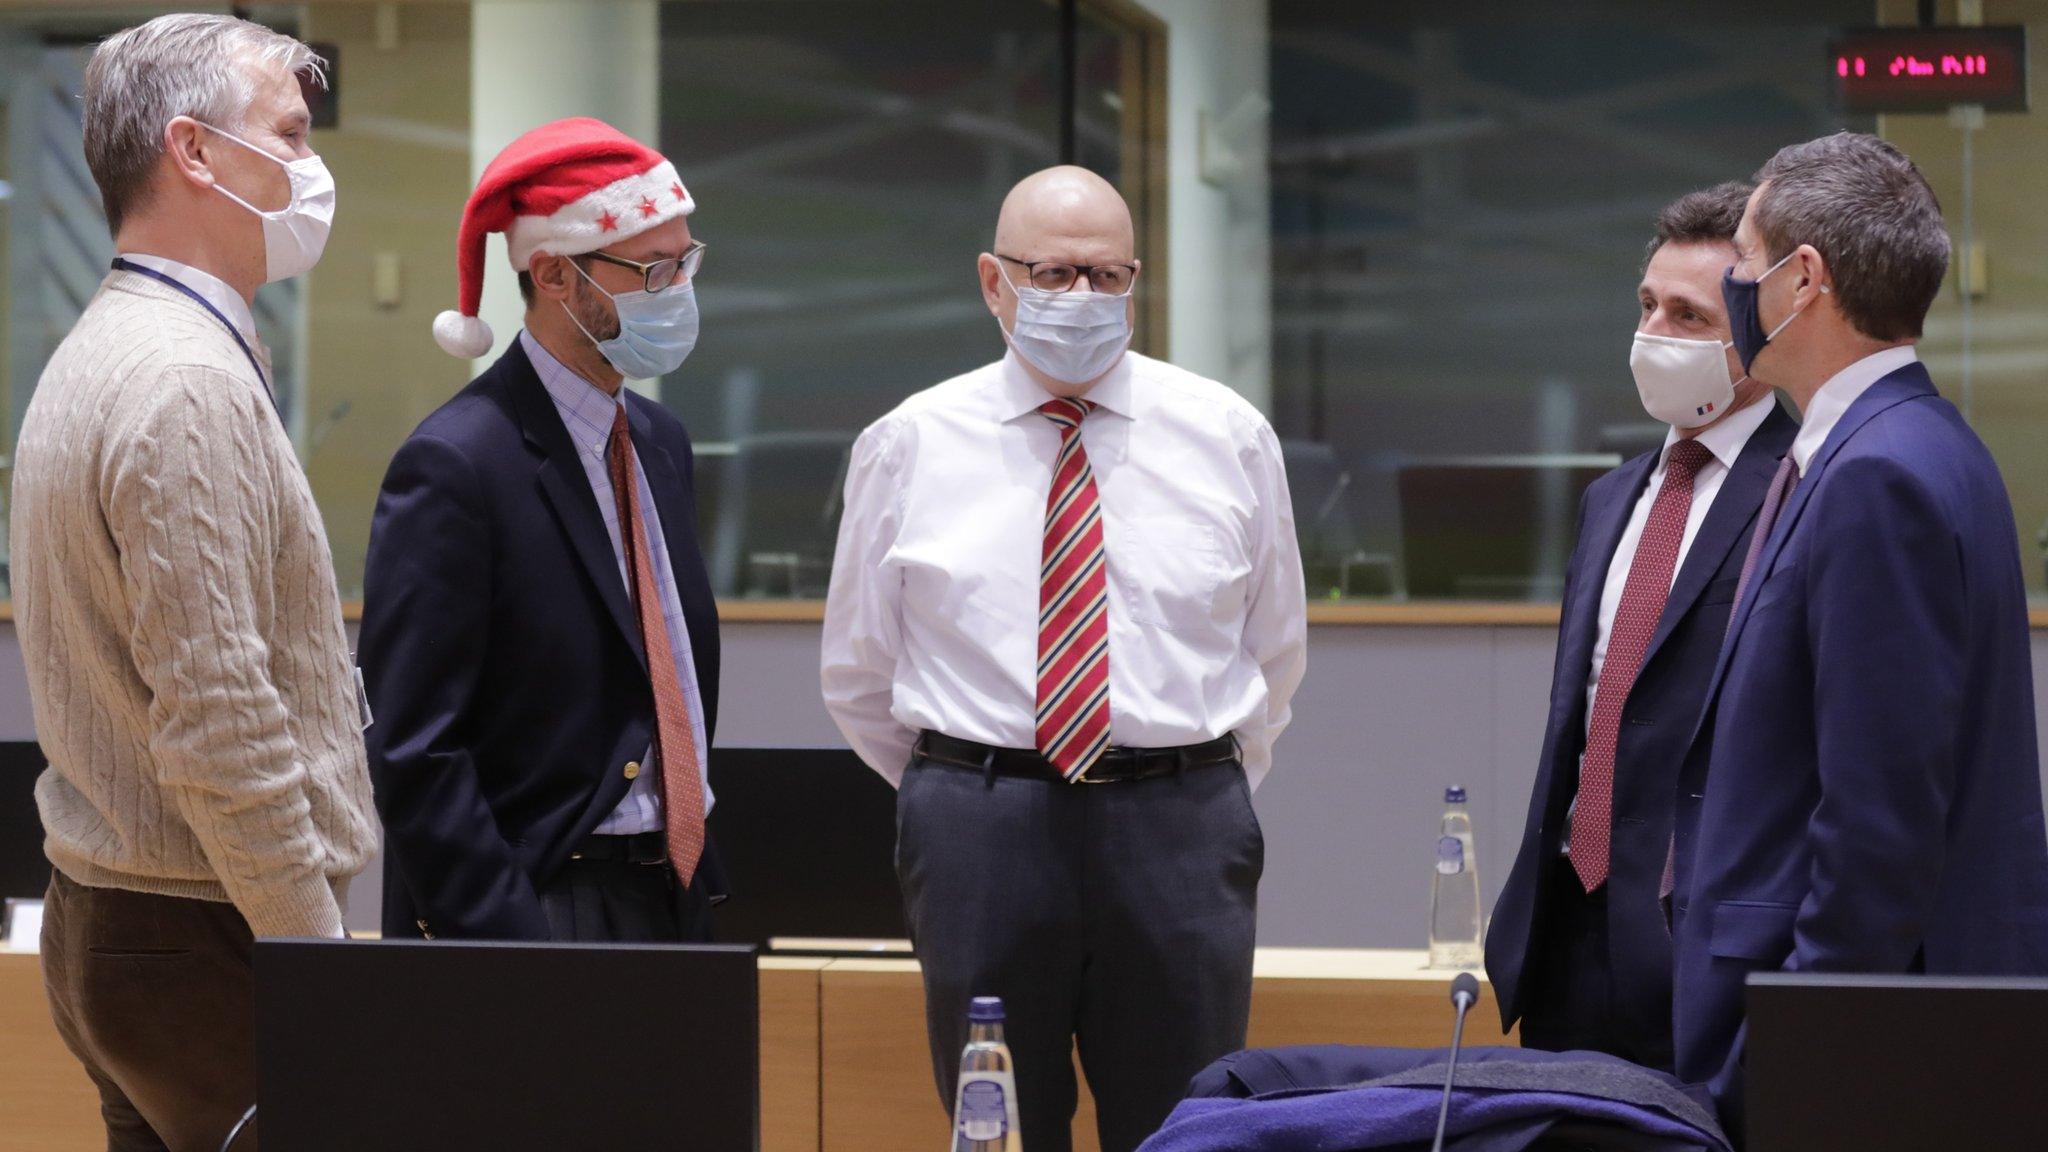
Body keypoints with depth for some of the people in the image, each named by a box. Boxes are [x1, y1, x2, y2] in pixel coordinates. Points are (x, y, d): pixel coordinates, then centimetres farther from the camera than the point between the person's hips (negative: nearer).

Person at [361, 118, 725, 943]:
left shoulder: (661, 444, 14)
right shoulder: (455, 465, -13)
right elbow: (415, 756, -16)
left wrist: (695, 895, 13)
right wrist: (512, 946, -20)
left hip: (670, 898, 7)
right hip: (544, 906, -7)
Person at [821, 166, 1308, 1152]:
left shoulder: (1227, 435, 6)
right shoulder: (909, 446, 5)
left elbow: (1273, 652, 16)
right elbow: (857, 672, 12)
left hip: (1179, 841, 0)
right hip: (981, 844, 0)